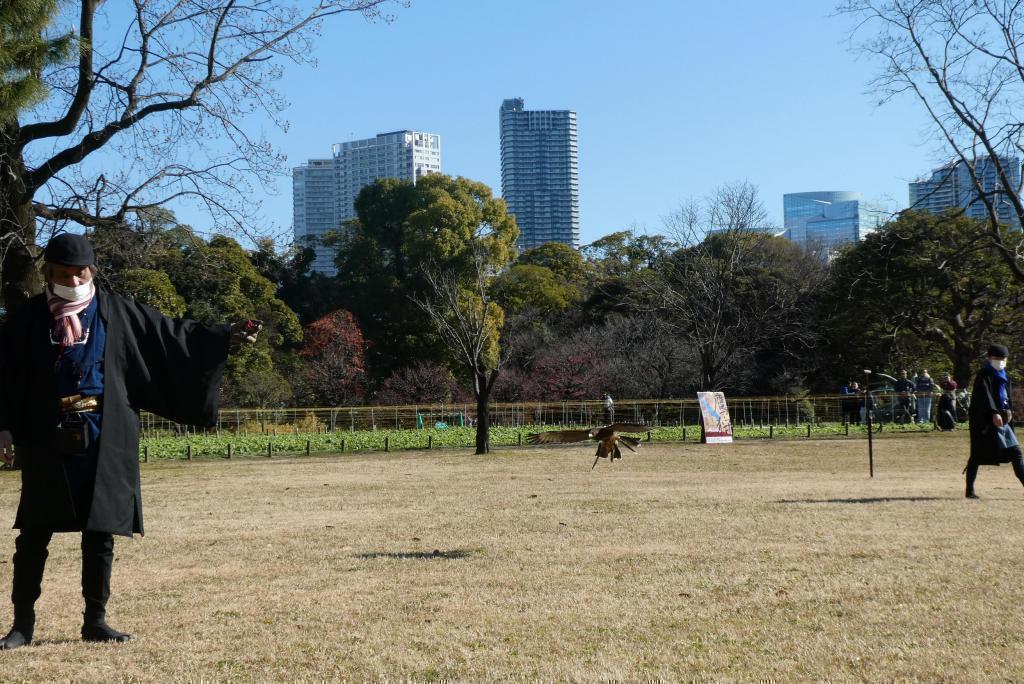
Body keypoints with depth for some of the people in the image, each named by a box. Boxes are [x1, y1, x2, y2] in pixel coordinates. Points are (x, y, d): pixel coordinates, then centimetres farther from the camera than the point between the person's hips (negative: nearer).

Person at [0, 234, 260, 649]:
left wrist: (222, 336, 1)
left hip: (104, 442, 1)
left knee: (100, 533, 4)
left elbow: (171, 336, 7)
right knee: (34, 533, 2)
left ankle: (95, 621, 15)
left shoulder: (116, 312, 5)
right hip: (47, 442, -1)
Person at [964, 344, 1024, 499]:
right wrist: (994, 413, -34)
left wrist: (1009, 410, -2)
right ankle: (970, 490, -2)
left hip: (1003, 420, 8)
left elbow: (1009, 396, 17)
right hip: (985, 421, -8)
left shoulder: (1005, 377, 16)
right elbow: (985, 395, -22)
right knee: (978, 454, -6)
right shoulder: (983, 376, -8)